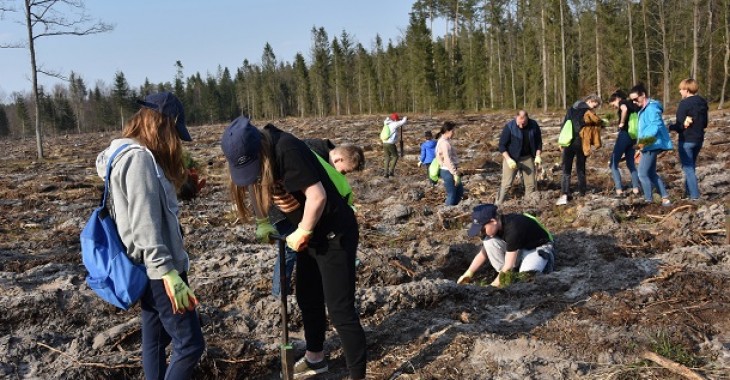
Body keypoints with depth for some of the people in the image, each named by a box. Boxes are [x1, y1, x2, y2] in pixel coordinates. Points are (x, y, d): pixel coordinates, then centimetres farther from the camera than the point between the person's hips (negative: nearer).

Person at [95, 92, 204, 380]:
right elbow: (144, 224, -26)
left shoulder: (128, 153, 12)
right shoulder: (140, 157, -19)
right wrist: (167, 272, -29)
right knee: (190, 344, -4)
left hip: (149, 268, 11)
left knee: (155, 339, 18)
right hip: (157, 269, -11)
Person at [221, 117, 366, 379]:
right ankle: (315, 357, 43)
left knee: (340, 310, -4)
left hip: (335, 234, -9)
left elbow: (317, 195, -29)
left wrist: (302, 233, -16)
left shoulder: (286, 149, -26)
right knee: (307, 298, 22)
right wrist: (282, 201, -16)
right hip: (310, 234, 9)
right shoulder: (254, 154, 1)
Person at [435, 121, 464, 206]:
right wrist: (455, 174, -22)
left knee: (459, 191, 19)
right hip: (448, 172, -10)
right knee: (452, 195, -1)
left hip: (449, 171, 10)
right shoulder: (444, 143, -19)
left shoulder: (445, 141, 12)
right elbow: (447, 160, -24)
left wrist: (456, 171, 17)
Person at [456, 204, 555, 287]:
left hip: (539, 249, -7)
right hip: (519, 249, 7)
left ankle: (544, 264, -1)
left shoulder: (513, 228, -36)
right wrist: (468, 273, -10)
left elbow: (508, 266, -32)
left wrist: (493, 286, -27)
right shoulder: (493, 228, -12)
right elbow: (483, 253, -1)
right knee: (489, 241, -19)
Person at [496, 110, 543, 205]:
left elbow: (538, 141, 7)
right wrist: (508, 159, -21)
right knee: (506, 184, -7)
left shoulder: (534, 125, -6)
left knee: (530, 184, 6)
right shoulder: (509, 127, -17)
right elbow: (502, 145, -13)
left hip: (528, 158, 4)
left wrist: (538, 156, -3)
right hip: (512, 158, -4)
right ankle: (498, 205, 0)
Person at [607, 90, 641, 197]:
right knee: (631, 163, 18)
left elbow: (624, 109, -29)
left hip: (624, 135, -8)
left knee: (613, 163, -2)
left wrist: (621, 123, -16)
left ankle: (619, 190, -10)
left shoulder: (622, 102, -4)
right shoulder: (632, 105, 19)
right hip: (633, 136, 8)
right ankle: (636, 188, 13)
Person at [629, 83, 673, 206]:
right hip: (649, 146, 11)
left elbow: (656, 125, -30)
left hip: (651, 146, -11)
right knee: (651, 173, 16)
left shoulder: (651, 107, -16)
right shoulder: (644, 109, 16)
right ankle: (665, 199, 20)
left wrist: (645, 140, -43)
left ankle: (648, 201, -4)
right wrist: (641, 145, 26)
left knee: (643, 174, -9)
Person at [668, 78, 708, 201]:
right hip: (699, 139, 8)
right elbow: (705, 123, 14)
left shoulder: (684, 103, -17)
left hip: (687, 140, -8)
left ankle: (694, 195, -2)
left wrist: (670, 127, -1)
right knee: (691, 166, 20)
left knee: (688, 168, -1)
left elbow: (680, 125, -18)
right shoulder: (703, 102, 7)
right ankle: (688, 190, 28)